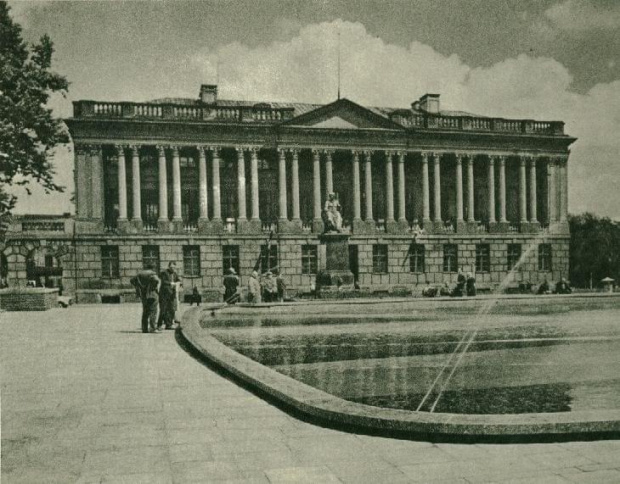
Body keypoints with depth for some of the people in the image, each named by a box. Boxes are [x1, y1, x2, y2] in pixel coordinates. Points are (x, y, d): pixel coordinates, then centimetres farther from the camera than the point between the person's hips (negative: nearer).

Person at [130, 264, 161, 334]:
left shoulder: (140, 274, 14)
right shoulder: (152, 274, -3)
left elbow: (132, 280, 9)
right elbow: (156, 280, -23)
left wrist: (138, 287, 10)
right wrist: (154, 287, -8)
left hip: (143, 295, 5)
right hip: (152, 294, -5)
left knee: (145, 312, 12)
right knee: (153, 311, -1)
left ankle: (144, 328, 10)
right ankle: (152, 328, -9)